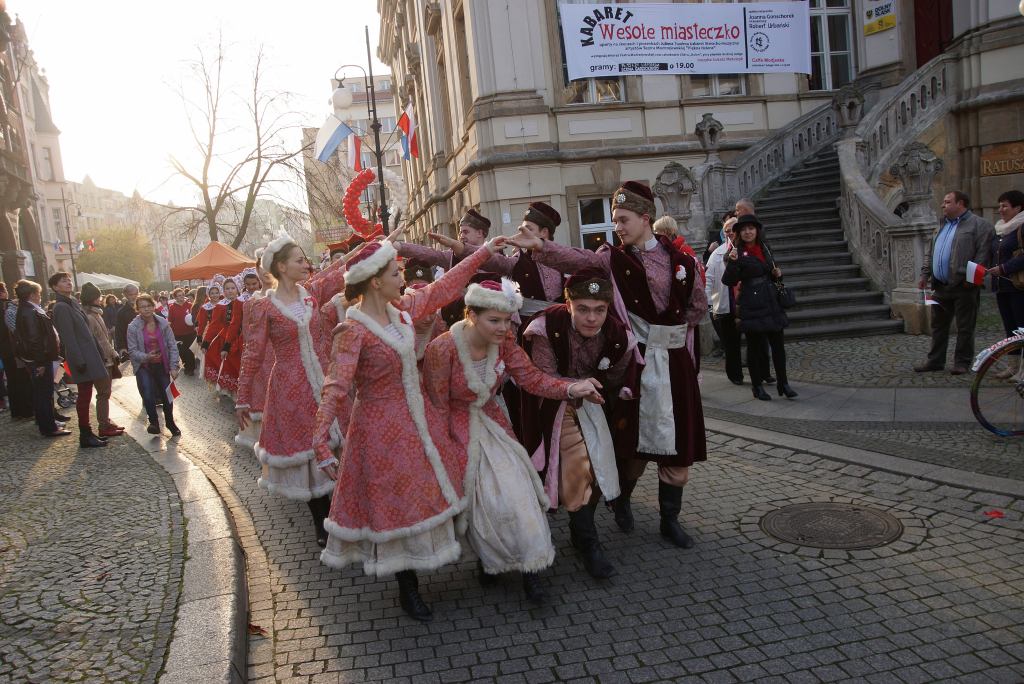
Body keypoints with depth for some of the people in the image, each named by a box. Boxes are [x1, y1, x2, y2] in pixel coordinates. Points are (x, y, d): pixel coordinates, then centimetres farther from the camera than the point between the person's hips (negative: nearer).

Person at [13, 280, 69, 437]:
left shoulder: (25, 310, 13)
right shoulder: (31, 313, -20)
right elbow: (34, 340, -25)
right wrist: (40, 362, -22)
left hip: (35, 359, 10)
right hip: (38, 360, -10)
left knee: (40, 392, 19)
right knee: (45, 393, -4)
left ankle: (43, 421, 31)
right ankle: (49, 428, 1)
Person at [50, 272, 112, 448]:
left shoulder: (73, 303, 15)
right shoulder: (61, 307, -12)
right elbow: (68, 338, -18)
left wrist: (99, 354, 15)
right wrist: (80, 361, -21)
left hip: (89, 355, 9)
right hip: (82, 359, -9)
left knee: (85, 396, 12)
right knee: (84, 397, -3)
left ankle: (86, 433, 19)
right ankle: (86, 436, 3)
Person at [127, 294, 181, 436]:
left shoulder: (163, 324, -6)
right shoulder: (133, 327, -11)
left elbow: (172, 347, -3)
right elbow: (132, 351, -9)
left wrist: (173, 367, -8)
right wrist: (146, 356, -27)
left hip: (162, 366, 2)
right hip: (144, 367, -2)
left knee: (167, 395, 6)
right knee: (148, 396, -18)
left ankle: (170, 422, 30)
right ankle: (153, 422, 5)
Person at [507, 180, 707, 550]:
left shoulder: (681, 260, 0)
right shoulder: (613, 259, -3)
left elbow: (698, 306, 12)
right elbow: (574, 258, -21)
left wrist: (672, 326, 1)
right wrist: (539, 246, -37)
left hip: (675, 362, 2)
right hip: (635, 361, -2)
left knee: (677, 443, 7)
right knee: (634, 439, 7)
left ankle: (670, 519, 22)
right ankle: (621, 499, 34)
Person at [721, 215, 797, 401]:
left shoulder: (765, 249, 12)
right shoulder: (738, 253, -8)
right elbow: (728, 281, -15)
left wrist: (777, 273, 3)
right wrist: (732, 261, -29)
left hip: (771, 302, 6)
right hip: (751, 306, -6)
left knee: (778, 343, 8)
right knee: (755, 345, 2)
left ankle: (783, 383, 18)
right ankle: (757, 386, 13)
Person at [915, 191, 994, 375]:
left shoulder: (979, 225, -5)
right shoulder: (942, 226, 20)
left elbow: (983, 254, -14)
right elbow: (930, 253, 23)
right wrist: (925, 274, 12)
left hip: (963, 286, -7)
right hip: (940, 287, 7)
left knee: (964, 327, 2)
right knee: (938, 325, 12)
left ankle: (962, 362, 10)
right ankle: (935, 360, 20)